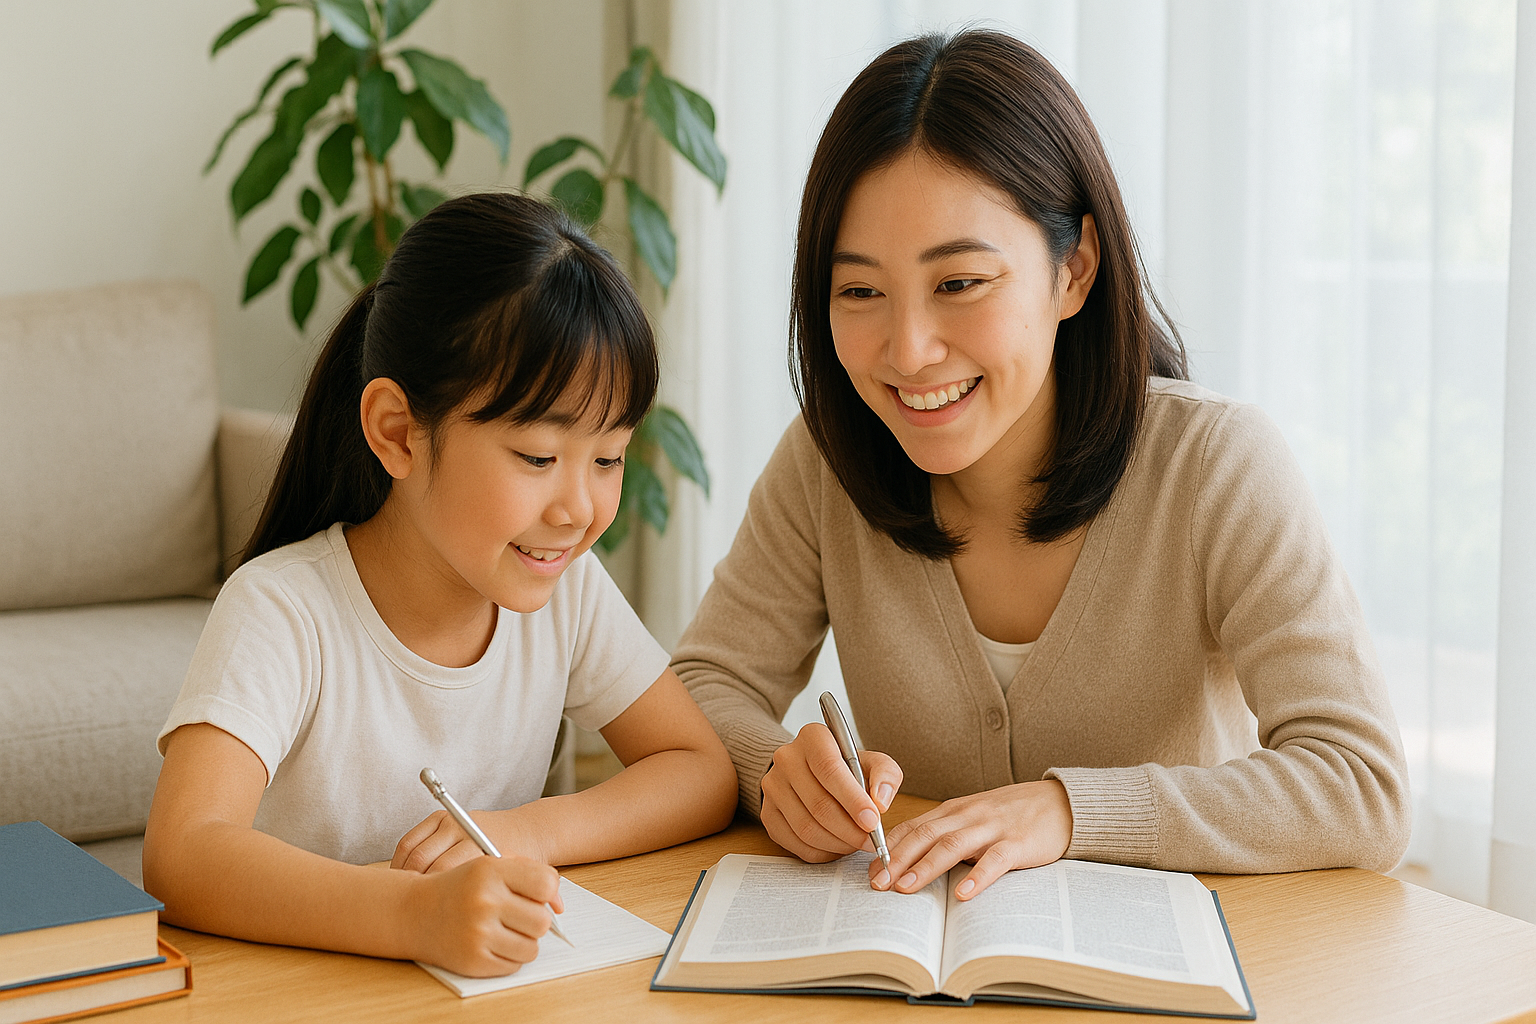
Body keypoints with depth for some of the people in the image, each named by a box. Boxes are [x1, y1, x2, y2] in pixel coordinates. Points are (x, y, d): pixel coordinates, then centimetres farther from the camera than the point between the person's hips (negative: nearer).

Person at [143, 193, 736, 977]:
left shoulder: (564, 588, -3)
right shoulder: (281, 612, -18)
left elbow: (704, 772, -1)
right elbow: (181, 857, -30)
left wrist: (531, 830, -18)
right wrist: (414, 913, -45)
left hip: (494, 982, 4)